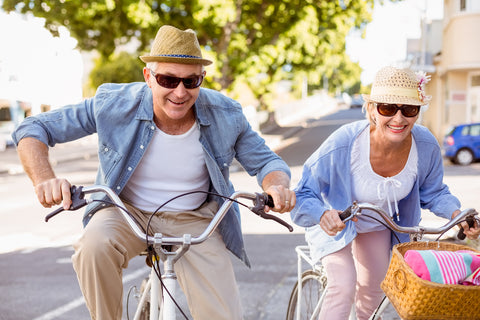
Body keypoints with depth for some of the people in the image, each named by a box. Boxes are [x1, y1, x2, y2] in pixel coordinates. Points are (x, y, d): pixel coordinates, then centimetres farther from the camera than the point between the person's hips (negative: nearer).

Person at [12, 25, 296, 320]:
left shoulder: (226, 115, -15)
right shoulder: (113, 104, -19)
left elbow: (265, 161, -3)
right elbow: (33, 129, -14)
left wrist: (277, 186, -29)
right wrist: (45, 180, -35)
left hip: (195, 222, 1)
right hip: (127, 213, -1)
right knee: (95, 244, -36)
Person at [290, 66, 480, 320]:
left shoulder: (426, 146, -26)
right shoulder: (342, 145, -39)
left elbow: (432, 192, -6)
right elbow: (303, 195, -32)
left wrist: (456, 213, -25)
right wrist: (322, 214, -53)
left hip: (379, 225, 5)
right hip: (336, 220, -4)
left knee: (373, 288, 19)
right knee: (343, 287, -21)